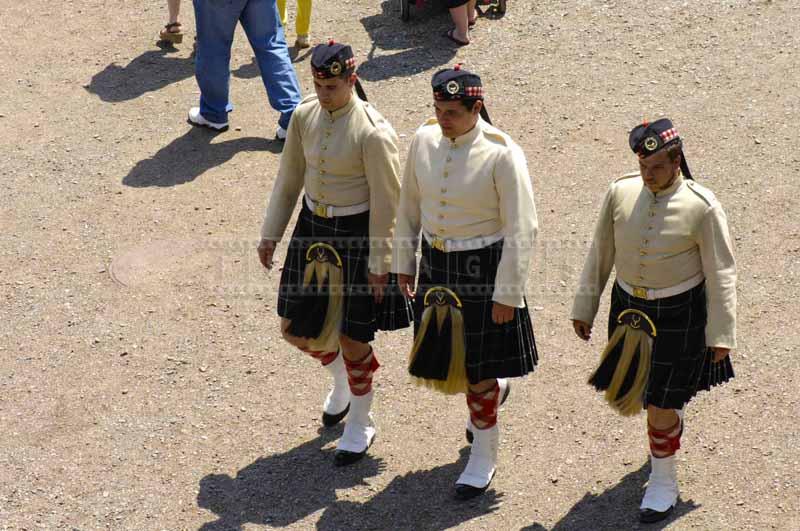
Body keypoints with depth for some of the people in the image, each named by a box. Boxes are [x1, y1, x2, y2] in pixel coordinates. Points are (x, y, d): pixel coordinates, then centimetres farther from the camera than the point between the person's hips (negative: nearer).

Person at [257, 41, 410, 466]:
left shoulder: (373, 133, -21)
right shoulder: (304, 117, -3)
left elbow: (385, 202, -16)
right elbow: (289, 180, 7)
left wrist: (378, 263, -13)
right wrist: (271, 233, 7)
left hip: (358, 234, -6)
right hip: (313, 227, 6)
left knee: (351, 337, 3)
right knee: (296, 330, 12)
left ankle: (360, 425, 27)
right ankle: (341, 380, 45)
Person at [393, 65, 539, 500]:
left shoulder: (502, 155, -19)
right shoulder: (423, 141, -3)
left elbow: (521, 231, -16)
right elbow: (409, 207, 10)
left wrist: (507, 295, -16)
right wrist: (403, 263, 11)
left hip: (483, 268, -5)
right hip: (436, 264, 5)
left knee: (476, 370, 5)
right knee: (440, 361, 16)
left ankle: (484, 459, 26)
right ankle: (493, 389, 50)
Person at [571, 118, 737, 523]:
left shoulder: (702, 207, -17)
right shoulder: (621, 192, -6)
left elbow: (721, 274, -10)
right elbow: (600, 255, 4)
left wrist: (720, 334, -10)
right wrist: (584, 307, 8)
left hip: (679, 314, -4)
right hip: (629, 307, 4)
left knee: (661, 402, 2)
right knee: (626, 394, 16)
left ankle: (664, 481, 24)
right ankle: (670, 423, 49)